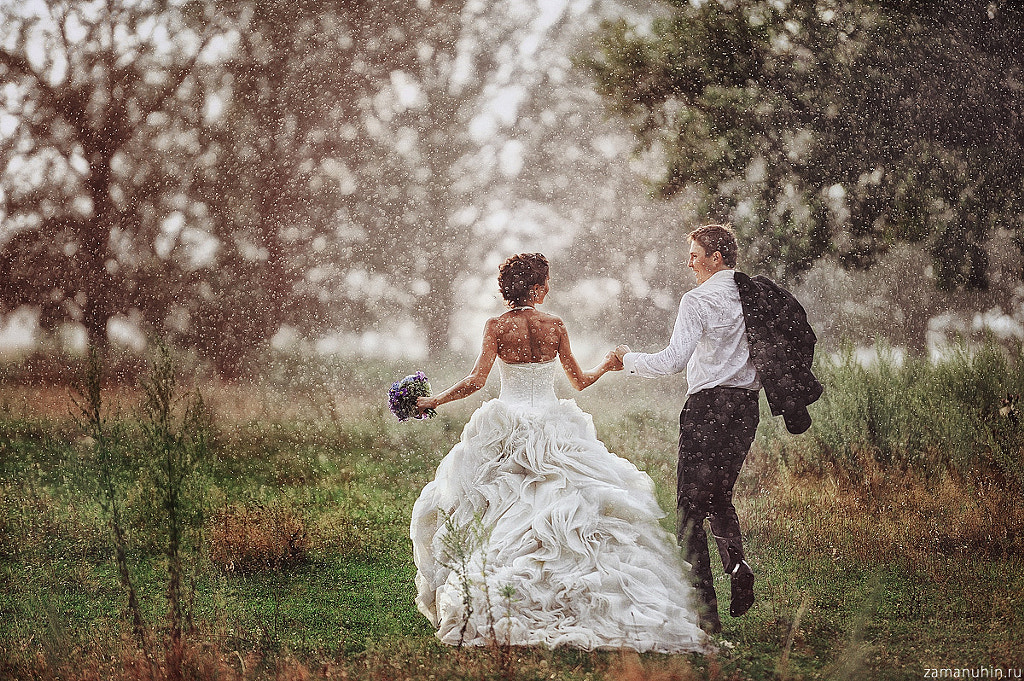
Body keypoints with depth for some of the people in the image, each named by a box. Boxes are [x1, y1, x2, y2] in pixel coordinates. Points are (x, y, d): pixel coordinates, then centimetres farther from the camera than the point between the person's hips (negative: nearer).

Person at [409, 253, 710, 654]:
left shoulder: (497, 327, -5)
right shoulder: (555, 326, 0)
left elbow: (477, 380, -11)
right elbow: (579, 381, 8)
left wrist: (434, 401, -1)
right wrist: (607, 365, 28)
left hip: (506, 433, -1)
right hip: (552, 427, 1)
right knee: (561, 511, 4)